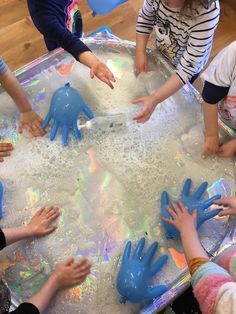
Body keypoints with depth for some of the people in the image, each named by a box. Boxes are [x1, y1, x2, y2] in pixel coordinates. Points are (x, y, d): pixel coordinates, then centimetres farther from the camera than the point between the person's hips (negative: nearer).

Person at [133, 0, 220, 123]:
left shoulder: (207, 11, -43)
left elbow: (188, 65, -41)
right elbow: (145, 18, -9)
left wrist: (155, 99, -50)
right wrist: (140, 52, -22)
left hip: (189, 65, -3)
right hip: (161, 52, 4)